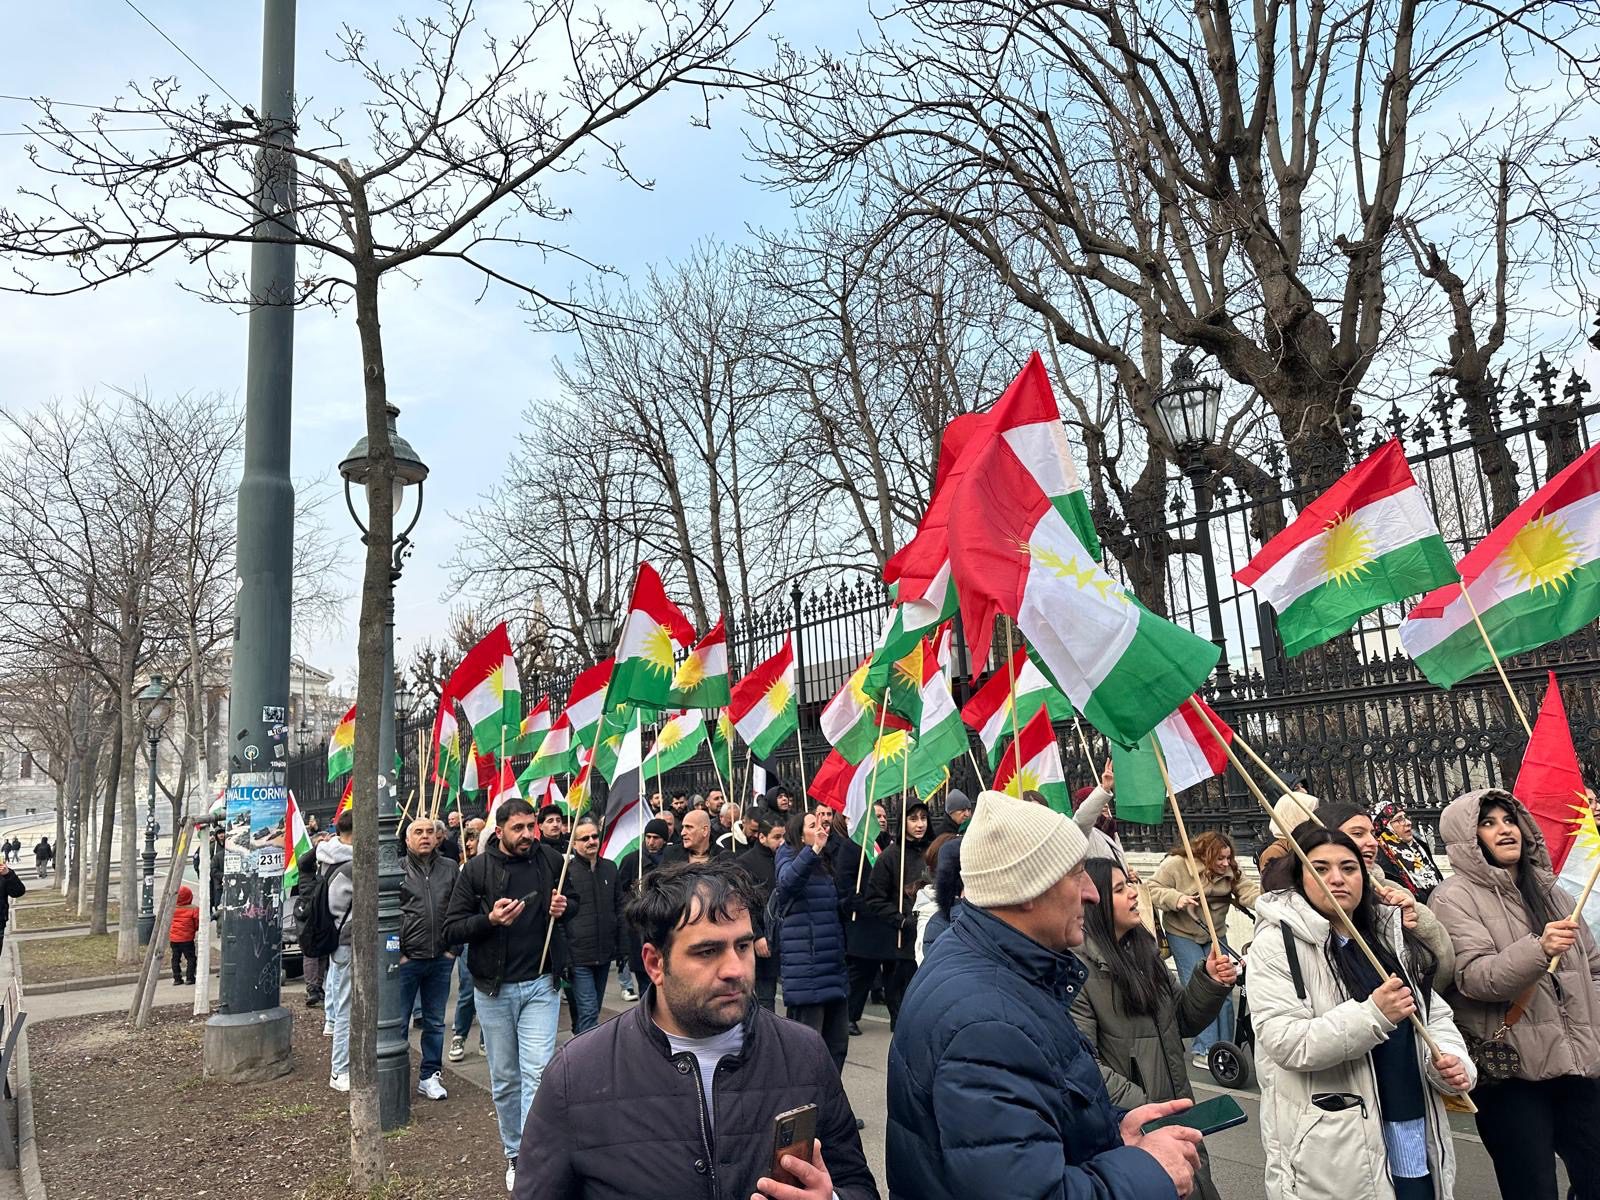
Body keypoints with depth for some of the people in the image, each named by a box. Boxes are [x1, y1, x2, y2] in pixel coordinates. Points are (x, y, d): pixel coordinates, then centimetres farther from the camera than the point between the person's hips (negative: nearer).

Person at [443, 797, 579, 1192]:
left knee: (537, 1074, -6)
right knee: (504, 1078, 12)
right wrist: (490, 919, -23)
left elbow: (574, 902, 14)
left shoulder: (551, 860, -2)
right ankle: (513, 1154, 29)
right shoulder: (477, 869, -7)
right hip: (494, 988, 0)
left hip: (541, 984, 0)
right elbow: (451, 929, -6)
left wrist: (564, 907, -10)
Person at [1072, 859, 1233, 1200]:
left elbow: (1182, 1022, 13)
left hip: (1175, 1112, 7)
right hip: (1126, 1126, -7)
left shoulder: (1142, 948, 6)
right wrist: (1144, 1109, -23)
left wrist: (1211, 983, -3)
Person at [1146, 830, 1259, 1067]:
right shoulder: (1175, 865, -19)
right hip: (1183, 935, -5)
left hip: (1215, 936, 5)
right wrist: (1175, 898, -32)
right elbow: (1152, 890, -16)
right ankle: (1204, 1050, -8)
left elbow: (1247, 891, -15)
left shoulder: (1231, 870, -3)